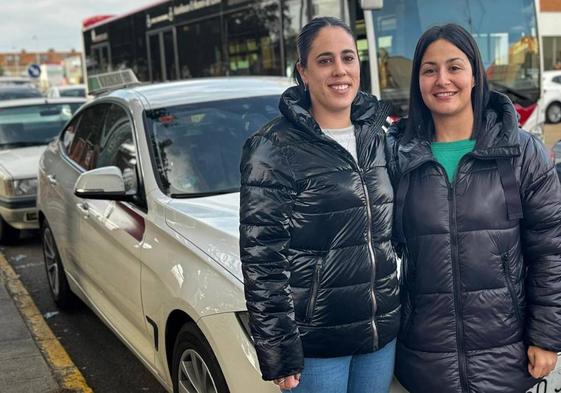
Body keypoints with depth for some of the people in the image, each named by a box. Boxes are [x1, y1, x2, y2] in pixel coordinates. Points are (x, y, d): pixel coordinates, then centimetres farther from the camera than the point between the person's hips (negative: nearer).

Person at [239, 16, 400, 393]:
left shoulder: (376, 136, 6)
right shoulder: (274, 149, -12)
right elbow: (262, 260, -14)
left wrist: (398, 306, 13)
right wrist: (280, 352, -15)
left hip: (382, 330, 6)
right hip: (316, 339, -5)